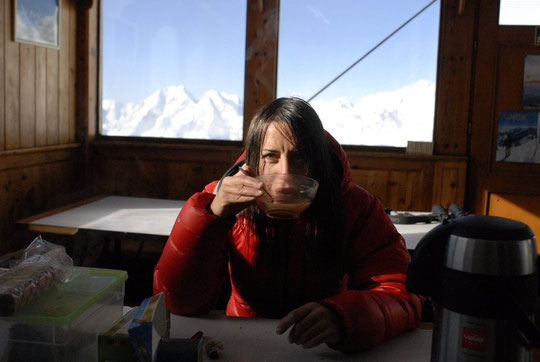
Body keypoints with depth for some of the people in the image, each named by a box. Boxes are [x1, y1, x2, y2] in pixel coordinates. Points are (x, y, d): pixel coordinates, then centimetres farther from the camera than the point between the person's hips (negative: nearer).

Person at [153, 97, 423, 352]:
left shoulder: (356, 207, -11)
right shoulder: (225, 202, -10)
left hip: (324, 349, 0)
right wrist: (211, 215, -29)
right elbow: (180, 301, -15)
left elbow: (404, 295, -18)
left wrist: (341, 317, -38)